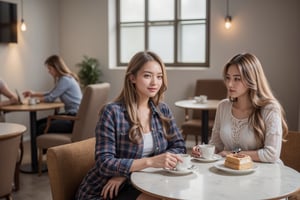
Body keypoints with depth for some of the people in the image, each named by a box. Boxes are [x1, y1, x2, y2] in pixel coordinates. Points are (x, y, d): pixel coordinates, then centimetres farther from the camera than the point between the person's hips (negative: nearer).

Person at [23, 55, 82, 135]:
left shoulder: (65, 80, -14)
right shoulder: (66, 78, 15)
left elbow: (51, 98, -9)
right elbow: (51, 93, 27)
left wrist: (36, 99, 6)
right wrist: (34, 94, 22)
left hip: (75, 117, -10)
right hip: (70, 114, 10)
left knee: (42, 128, -18)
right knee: (38, 123, 8)